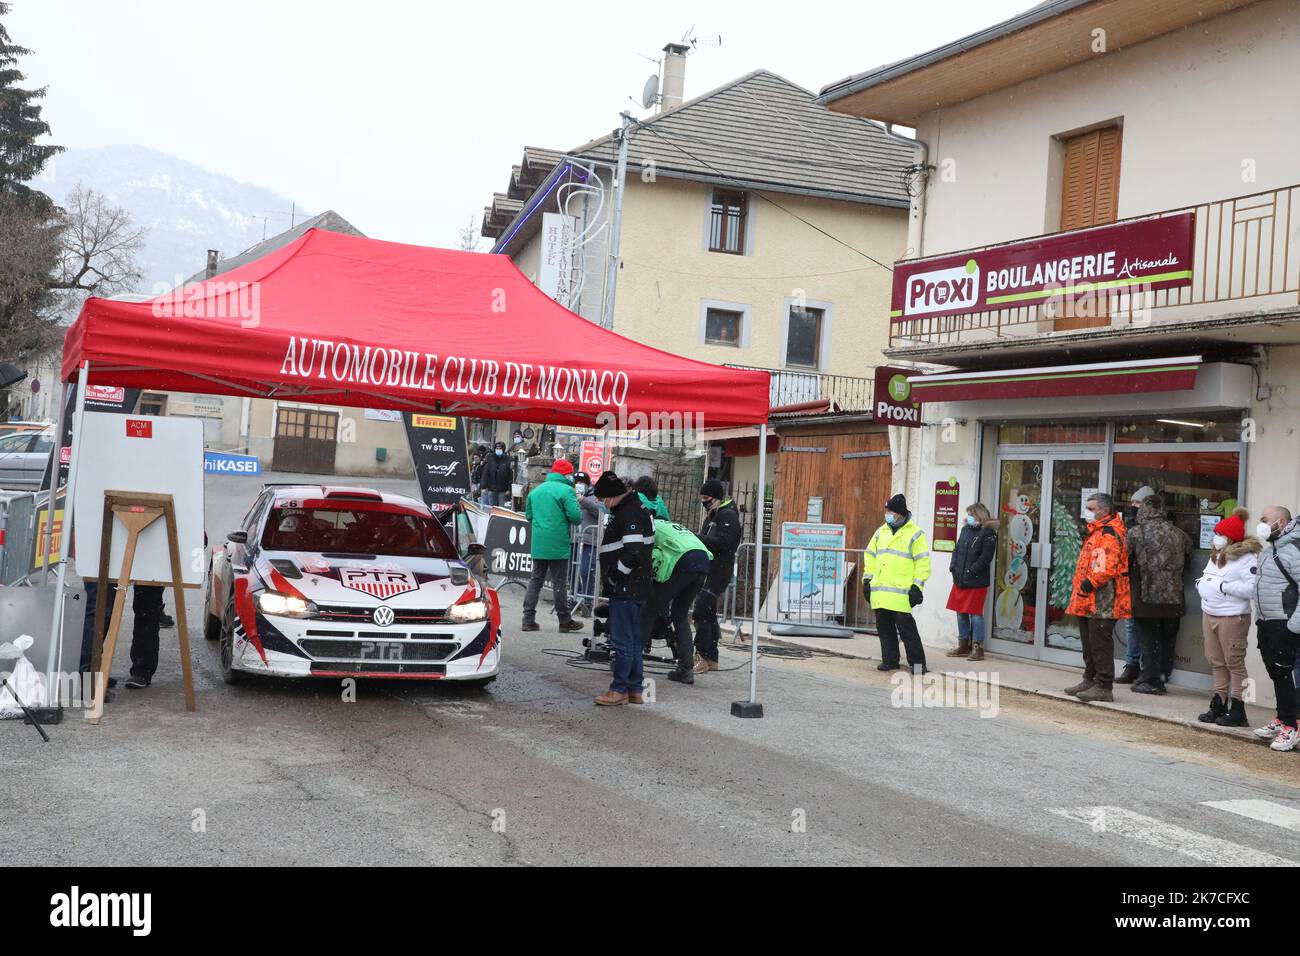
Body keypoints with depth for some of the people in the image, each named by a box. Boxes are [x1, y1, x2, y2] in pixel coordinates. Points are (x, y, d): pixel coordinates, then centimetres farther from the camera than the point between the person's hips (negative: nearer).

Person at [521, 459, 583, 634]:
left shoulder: (536, 490, 11)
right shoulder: (566, 490, -10)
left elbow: (528, 515, 17)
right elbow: (575, 516, -16)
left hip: (538, 544, 5)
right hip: (558, 544, -5)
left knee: (535, 580, 10)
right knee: (559, 582, 2)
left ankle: (528, 619, 7)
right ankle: (565, 620, 10)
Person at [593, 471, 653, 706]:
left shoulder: (628, 514, -17)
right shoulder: (636, 509, 16)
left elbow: (633, 553, -26)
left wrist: (614, 574, -15)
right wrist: (611, 576, 18)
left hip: (626, 589, -11)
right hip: (634, 588, 11)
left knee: (622, 640, -4)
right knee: (633, 639, 14)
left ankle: (620, 689, 1)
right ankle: (635, 690, 21)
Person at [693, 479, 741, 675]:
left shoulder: (728, 515, -10)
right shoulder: (712, 515, 21)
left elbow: (722, 542, -22)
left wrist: (696, 538, -23)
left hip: (718, 571, -10)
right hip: (707, 571, 10)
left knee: (701, 611, -17)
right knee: (709, 613, 13)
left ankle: (702, 657, -17)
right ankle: (711, 659, 19)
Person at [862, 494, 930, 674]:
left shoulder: (915, 534, -2)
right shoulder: (881, 532, 16)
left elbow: (922, 562, -5)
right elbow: (870, 556, 22)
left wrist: (917, 586, -10)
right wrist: (867, 579, 15)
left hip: (900, 592, -6)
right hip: (879, 591, 6)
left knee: (906, 626, -8)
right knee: (884, 626, 9)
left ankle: (917, 662, 1)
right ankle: (890, 660, 18)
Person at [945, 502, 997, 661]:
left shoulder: (988, 533, -9)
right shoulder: (965, 529, 14)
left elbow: (986, 557, -15)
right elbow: (957, 550, 19)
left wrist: (971, 571, -17)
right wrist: (953, 567, 6)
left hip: (976, 582, -8)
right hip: (960, 580, 8)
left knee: (975, 614, -3)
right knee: (961, 613, 12)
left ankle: (977, 648, 4)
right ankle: (964, 646, 22)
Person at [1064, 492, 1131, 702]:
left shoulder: (1108, 534, -15)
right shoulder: (1097, 531, 20)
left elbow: (1106, 568, -25)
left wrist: (1089, 584, -21)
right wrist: (1083, 586, 21)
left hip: (1101, 601, -11)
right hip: (1089, 600, 11)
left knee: (1100, 643, -7)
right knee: (1089, 642, 17)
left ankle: (1104, 687, -3)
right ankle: (1090, 679, 26)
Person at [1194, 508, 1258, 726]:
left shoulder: (1247, 558, -13)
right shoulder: (1216, 555, 15)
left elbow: (1252, 588, -23)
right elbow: (1206, 578, 24)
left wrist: (1223, 586, -20)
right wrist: (1202, 583, 1)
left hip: (1232, 618, -9)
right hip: (1209, 614, 9)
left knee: (1235, 663, -4)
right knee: (1217, 662, 14)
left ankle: (1236, 710, 1)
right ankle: (1218, 706, 22)